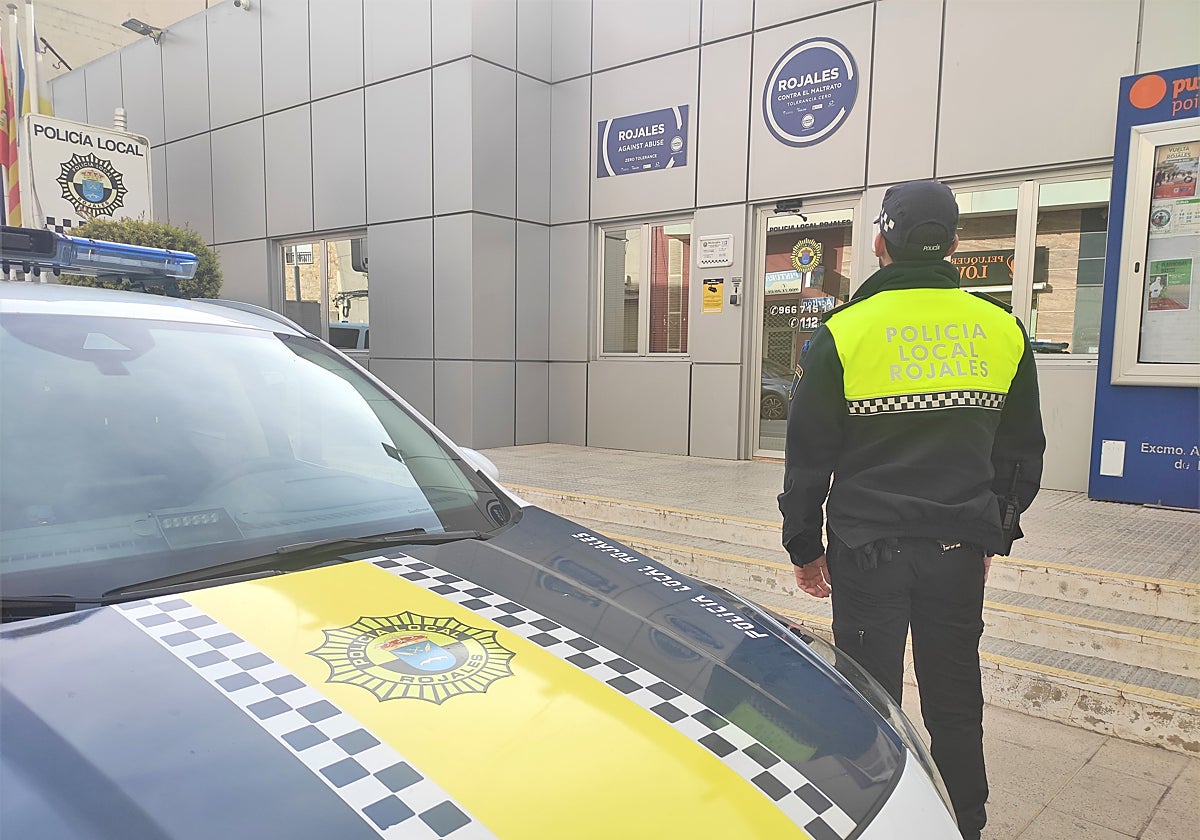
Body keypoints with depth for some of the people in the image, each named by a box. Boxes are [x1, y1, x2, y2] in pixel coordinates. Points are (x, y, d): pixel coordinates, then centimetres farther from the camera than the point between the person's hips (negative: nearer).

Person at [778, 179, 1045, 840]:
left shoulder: (843, 332, -8)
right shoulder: (1003, 330, 3)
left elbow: (808, 455, -4)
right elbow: (1022, 454, 12)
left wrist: (804, 546, 6)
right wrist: (995, 533, 23)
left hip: (867, 548, -3)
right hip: (960, 548, 4)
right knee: (955, 704, 17)